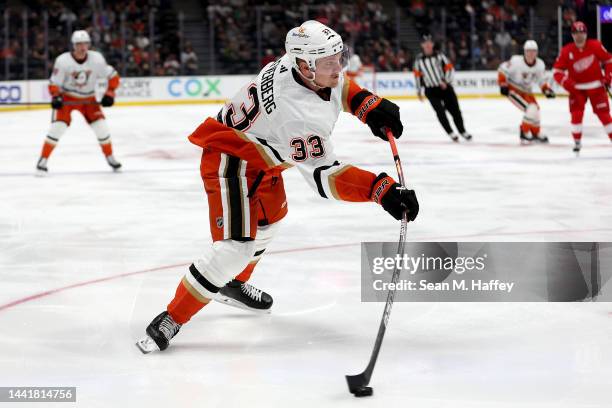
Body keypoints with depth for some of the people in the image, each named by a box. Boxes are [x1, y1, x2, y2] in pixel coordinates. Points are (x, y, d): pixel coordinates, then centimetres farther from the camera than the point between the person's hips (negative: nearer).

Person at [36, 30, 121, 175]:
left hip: (88, 98, 2)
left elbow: (113, 76, -6)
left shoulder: (96, 59, -16)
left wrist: (109, 93, -15)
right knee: (57, 127, -18)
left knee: (101, 127, -7)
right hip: (66, 97, -2)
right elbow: (54, 83, -13)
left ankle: (110, 158, 14)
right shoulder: (63, 61, -21)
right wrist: (56, 97, -30)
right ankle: (43, 160, -7)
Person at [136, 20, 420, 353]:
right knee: (236, 245, -20)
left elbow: (337, 86, 12)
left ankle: (233, 284, 51)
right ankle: (171, 320, -13)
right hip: (231, 162, -11)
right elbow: (325, 176, -35)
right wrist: (382, 190, -42)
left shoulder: (301, 62, -13)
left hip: (259, 152, 11)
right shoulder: (300, 114, -37)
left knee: (270, 217, 30)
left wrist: (371, 106, -3)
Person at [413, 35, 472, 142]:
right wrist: (419, 91, 13)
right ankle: (450, 133, -3)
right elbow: (417, 75, 11)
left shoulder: (439, 56, -2)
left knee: (455, 109, 2)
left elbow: (450, 68, -3)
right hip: (431, 90, 0)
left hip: (445, 87, 0)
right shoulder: (419, 59, 2)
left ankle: (462, 131, 16)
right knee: (440, 112, -12)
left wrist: (445, 81, -17)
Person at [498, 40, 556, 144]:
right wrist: (503, 85, -19)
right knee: (531, 110, -20)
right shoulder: (516, 61, -26)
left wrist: (547, 90, -7)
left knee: (535, 110, 14)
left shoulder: (540, 65, -9)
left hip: (526, 91, 7)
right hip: (513, 89, -7)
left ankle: (536, 133, 37)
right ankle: (524, 134, -4)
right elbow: (502, 70, -16)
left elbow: (542, 80, 6)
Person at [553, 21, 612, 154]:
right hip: (577, 87, 0)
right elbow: (557, 71, -9)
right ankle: (577, 142, 1)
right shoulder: (566, 51, -11)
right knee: (576, 114, -12)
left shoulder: (595, 46, -11)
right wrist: (567, 83, -23)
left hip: (596, 86, 0)